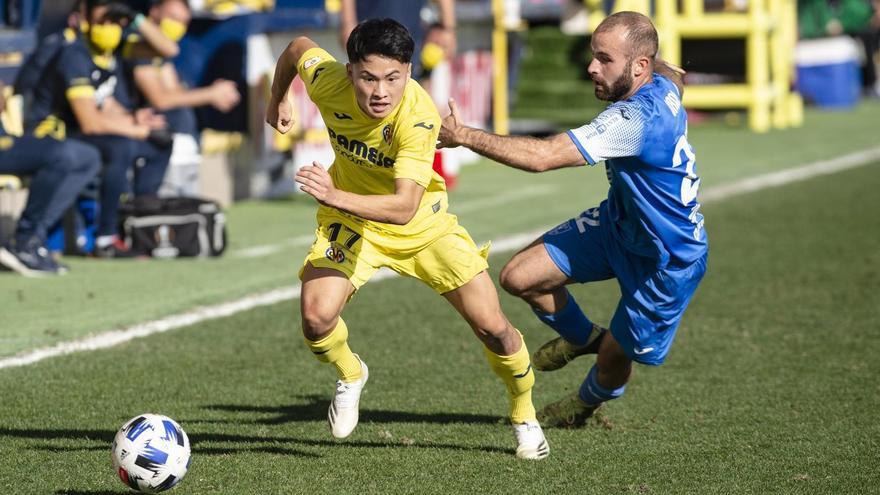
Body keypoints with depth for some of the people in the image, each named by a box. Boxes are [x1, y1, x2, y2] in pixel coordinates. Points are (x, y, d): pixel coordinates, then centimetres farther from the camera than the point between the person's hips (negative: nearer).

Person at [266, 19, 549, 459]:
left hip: (422, 225, -2)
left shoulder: (419, 117, -36)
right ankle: (350, 376, 14)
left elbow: (404, 207, -45)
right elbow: (299, 47, 0)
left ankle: (524, 417, 25)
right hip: (351, 220, 2)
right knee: (316, 318, -22)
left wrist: (335, 196, -58)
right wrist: (277, 101, 16)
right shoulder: (327, 80, -25)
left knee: (492, 328, -5)